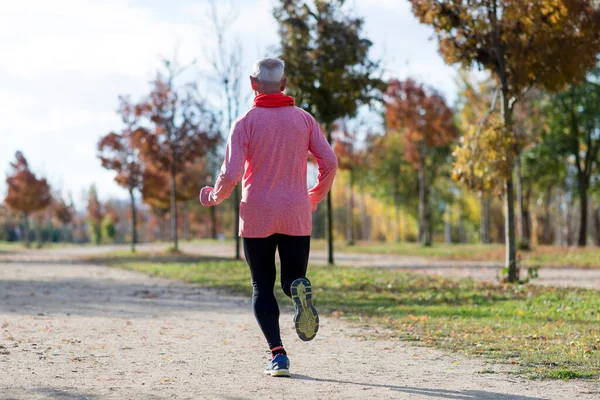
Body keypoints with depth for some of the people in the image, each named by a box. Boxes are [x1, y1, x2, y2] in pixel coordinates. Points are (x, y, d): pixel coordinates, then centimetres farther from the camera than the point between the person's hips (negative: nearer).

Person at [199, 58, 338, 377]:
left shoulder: (245, 123, -3)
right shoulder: (304, 118, 4)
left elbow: (230, 175, -11)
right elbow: (330, 163, -1)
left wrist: (213, 197, 10)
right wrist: (315, 198, 15)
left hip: (257, 217, -1)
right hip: (297, 216, 2)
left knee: (262, 286, 9)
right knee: (292, 278, 12)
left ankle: (278, 354, -5)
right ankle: (299, 288, -26)